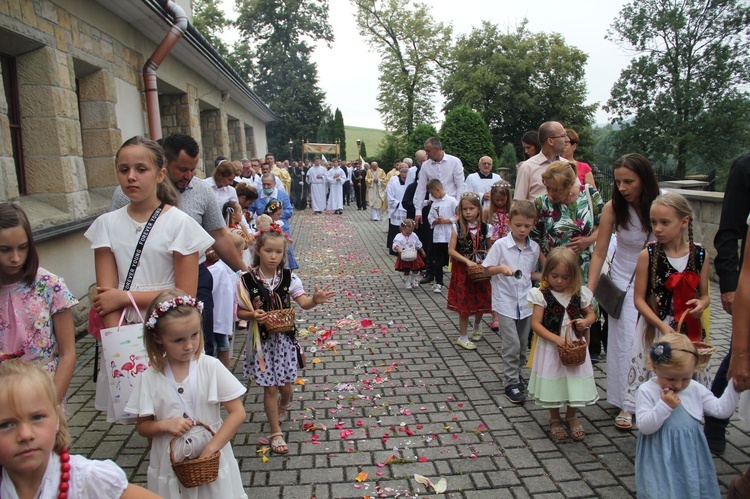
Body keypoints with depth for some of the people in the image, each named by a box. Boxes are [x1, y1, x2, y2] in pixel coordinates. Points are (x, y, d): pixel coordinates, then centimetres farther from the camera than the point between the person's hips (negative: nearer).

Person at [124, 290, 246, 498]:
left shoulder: (211, 368, -12)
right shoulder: (149, 378, -7)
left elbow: (238, 413, -11)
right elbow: (142, 426, 3)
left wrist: (210, 450, -17)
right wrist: (165, 425, -17)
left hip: (213, 465, -1)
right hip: (170, 468, 1)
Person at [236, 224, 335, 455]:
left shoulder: (289, 277, -7)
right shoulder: (247, 280, -11)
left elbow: (303, 302, -15)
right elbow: (240, 312, -4)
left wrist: (315, 300, -37)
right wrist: (253, 315, -25)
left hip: (285, 338, 2)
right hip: (262, 339, -2)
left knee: (286, 385, 12)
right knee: (270, 387, 6)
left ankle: (283, 406, 49)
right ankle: (276, 432, 24)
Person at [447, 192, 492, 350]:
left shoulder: (485, 228, -4)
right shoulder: (457, 227, -10)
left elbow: (490, 248, 5)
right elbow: (451, 250, -13)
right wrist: (467, 261, -22)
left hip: (481, 270, 3)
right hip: (462, 270, -3)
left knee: (481, 300, 15)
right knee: (464, 303, 3)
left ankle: (477, 326, 44)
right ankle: (463, 337, 17)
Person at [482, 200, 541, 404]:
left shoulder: (534, 248, 4)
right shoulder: (500, 245, -9)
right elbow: (487, 269, -6)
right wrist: (501, 268, -24)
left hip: (525, 302, 5)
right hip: (505, 302, -5)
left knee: (523, 344, 15)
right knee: (512, 345, -7)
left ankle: (516, 373, 35)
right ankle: (511, 384, 5)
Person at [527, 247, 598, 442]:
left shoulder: (580, 293, -4)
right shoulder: (542, 294, -14)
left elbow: (591, 314, 11)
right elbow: (535, 324, -15)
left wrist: (586, 321, -13)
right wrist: (556, 339, -25)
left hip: (575, 347, 3)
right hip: (550, 348, -2)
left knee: (575, 381, 12)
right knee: (553, 382, 10)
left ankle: (571, 417, 38)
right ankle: (555, 419, 33)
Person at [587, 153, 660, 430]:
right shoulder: (613, 207, -16)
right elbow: (599, 253, -11)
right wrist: (588, 292, -15)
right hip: (624, 279, 0)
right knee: (624, 340, -2)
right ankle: (626, 404, 11)